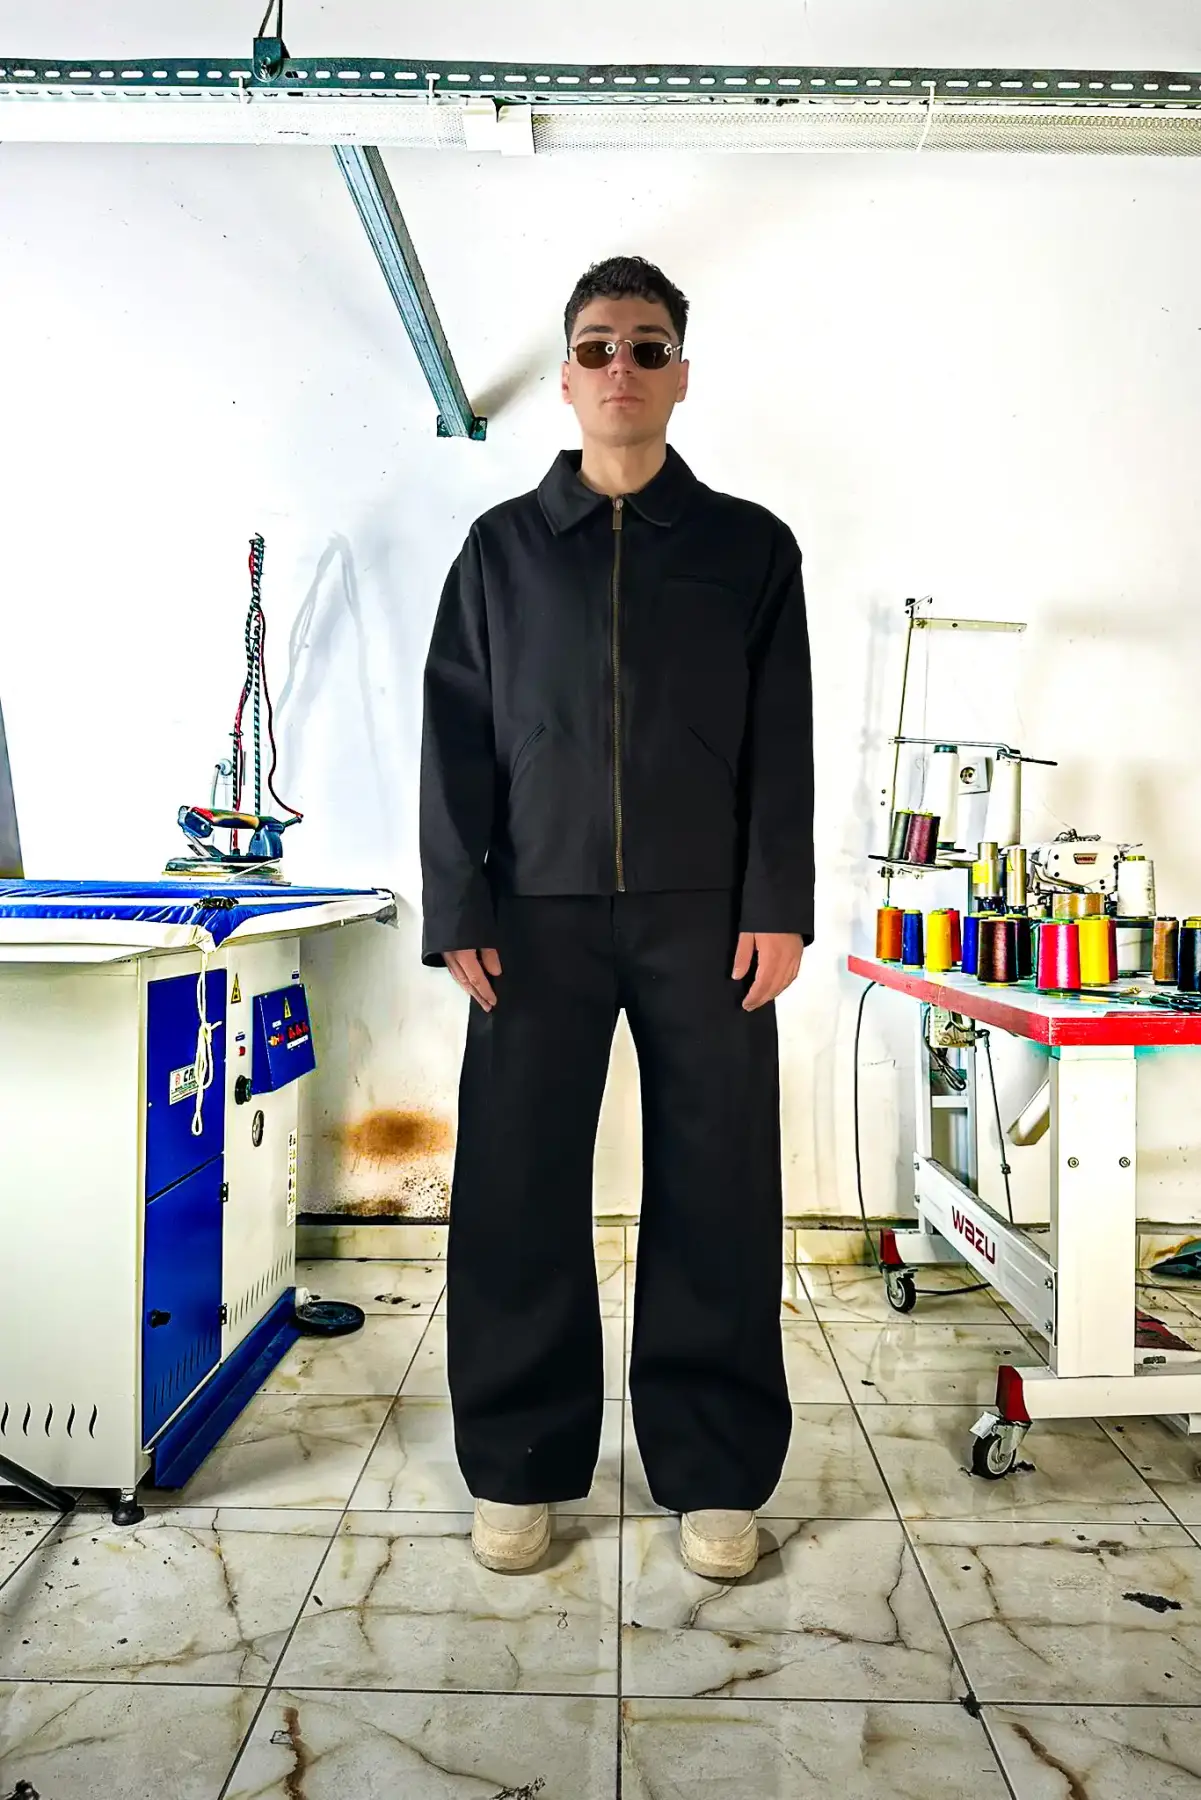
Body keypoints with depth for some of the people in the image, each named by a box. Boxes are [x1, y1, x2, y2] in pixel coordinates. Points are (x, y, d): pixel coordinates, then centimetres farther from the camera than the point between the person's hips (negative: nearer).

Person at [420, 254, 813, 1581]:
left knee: (716, 1193, 2)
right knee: (516, 1192, 2)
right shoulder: (502, 547, 13)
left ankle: (714, 1474, 18)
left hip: (706, 919, 0)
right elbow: (456, 738, 7)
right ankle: (520, 1468, 18)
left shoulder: (750, 547, 11)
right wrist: (458, 912, -2)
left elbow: (783, 741, 6)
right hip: (538, 915, 1)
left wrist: (778, 908, -4)